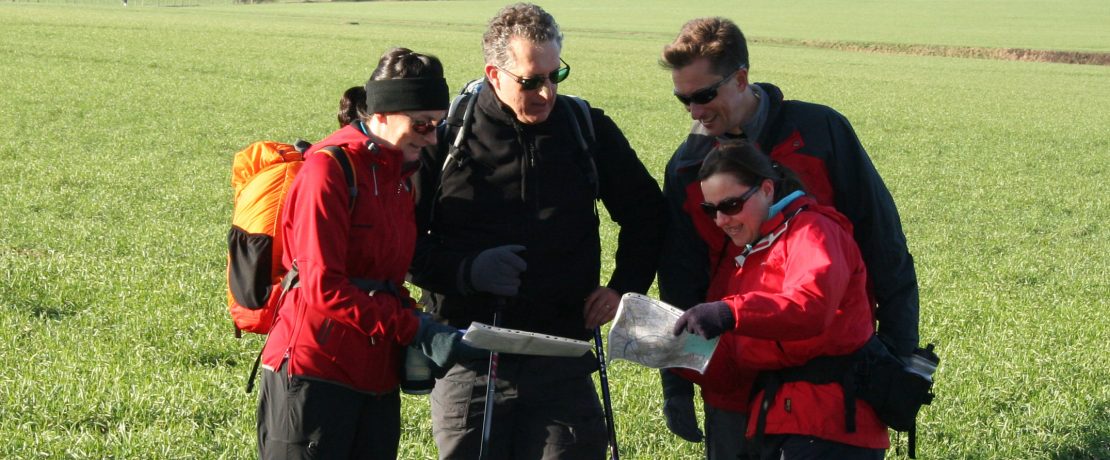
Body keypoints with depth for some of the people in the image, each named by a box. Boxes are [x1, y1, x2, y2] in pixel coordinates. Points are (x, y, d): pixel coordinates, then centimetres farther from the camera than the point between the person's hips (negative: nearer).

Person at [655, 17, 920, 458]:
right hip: (733, 381, 2)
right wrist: (676, 386, 8)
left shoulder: (822, 132, -5)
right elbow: (679, 285, 10)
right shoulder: (687, 166, 4)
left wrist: (898, 349, -3)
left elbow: (882, 242, -1)